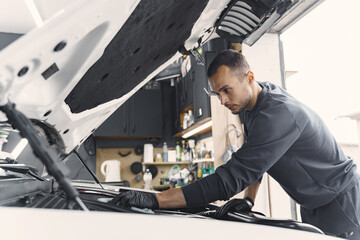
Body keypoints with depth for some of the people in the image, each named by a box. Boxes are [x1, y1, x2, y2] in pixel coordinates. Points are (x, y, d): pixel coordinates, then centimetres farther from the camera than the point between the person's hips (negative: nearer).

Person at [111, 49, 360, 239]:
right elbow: (253, 161, 10)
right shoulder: (249, 104, -3)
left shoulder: (278, 113, -35)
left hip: (339, 199, -8)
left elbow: (232, 176, -41)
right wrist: (249, 198, -2)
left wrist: (156, 200, -42)